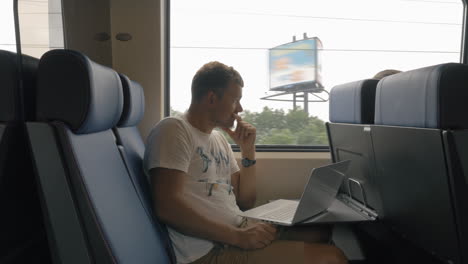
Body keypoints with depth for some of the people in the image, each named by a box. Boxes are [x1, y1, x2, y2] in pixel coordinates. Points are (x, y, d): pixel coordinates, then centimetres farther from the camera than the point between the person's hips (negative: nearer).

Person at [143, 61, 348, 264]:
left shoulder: (218, 138, 15)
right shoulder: (173, 130, -10)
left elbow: (245, 202, 15)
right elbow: (167, 207, -21)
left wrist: (248, 151, 4)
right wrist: (238, 236, -20)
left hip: (238, 229, 8)